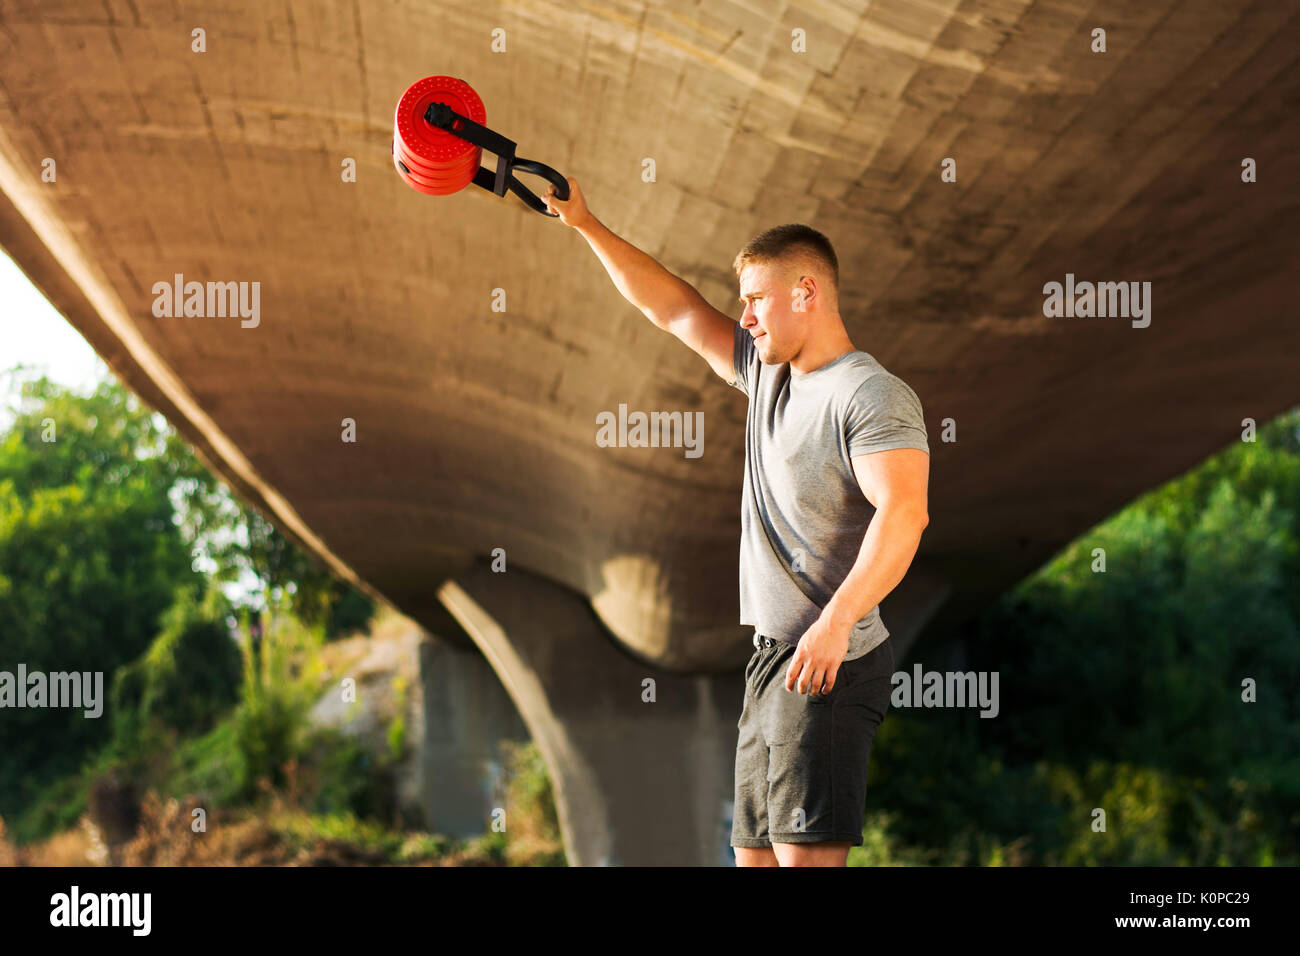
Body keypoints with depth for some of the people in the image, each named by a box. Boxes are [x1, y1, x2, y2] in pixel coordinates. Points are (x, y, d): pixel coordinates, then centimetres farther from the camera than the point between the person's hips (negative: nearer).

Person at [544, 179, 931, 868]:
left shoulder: (873, 394, -11)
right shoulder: (766, 374, 17)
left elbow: (904, 512, -25)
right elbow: (674, 308, 25)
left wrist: (837, 620, -35)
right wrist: (585, 225, 22)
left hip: (831, 661, -9)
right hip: (771, 657, 9)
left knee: (806, 853, -17)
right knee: (755, 853, 9)